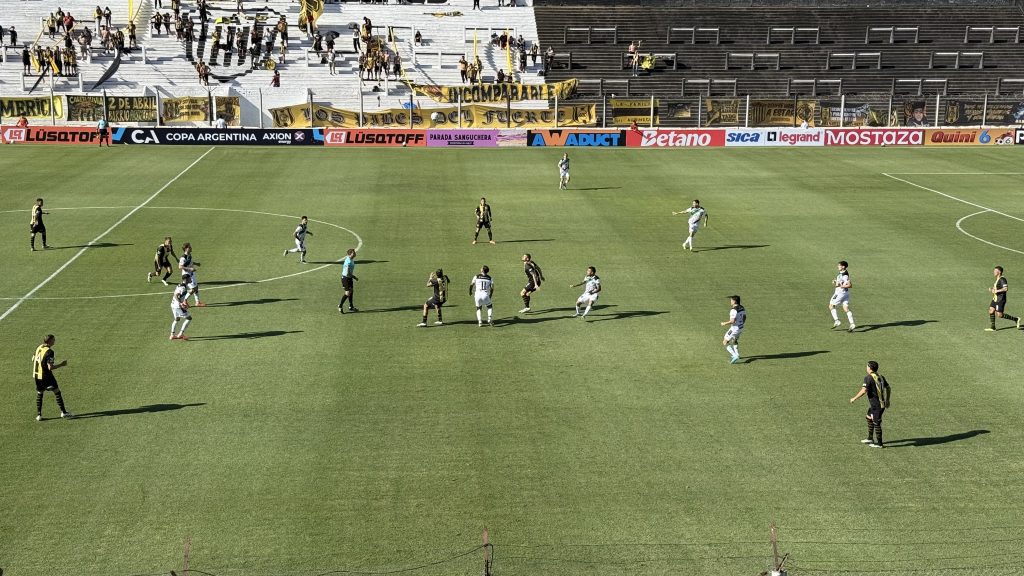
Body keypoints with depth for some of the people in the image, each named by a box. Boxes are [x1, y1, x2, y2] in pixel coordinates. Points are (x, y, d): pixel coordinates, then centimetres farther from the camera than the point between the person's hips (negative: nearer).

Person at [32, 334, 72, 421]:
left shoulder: (39, 347, 4)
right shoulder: (49, 351, -20)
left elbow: (33, 359, 18)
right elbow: (50, 367, -23)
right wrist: (61, 364, -12)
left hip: (37, 374, 7)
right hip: (46, 376, -7)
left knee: (39, 394, 15)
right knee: (57, 392, 4)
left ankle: (38, 415, 13)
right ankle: (63, 412, 7)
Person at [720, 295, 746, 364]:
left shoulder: (733, 310, -26)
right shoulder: (742, 308, 2)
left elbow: (732, 321, -30)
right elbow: (744, 318, 13)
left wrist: (724, 323, -15)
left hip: (734, 329, -9)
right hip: (740, 328, 9)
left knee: (725, 343, 2)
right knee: (735, 341, 33)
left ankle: (735, 356, -8)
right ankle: (737, 355, 44)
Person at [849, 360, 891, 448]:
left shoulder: (868, 378, -16)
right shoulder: (881, 377, 9)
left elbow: (864, 391, -25)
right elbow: (888, 389, 13)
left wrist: (854, 398, -15)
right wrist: (887, 400, 24)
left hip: (876, 404, -9)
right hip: (882, 403, 9)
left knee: (876, 423, 1)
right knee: (869, 418, 23)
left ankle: (879, 443, 8)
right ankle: (870, 438, 33)